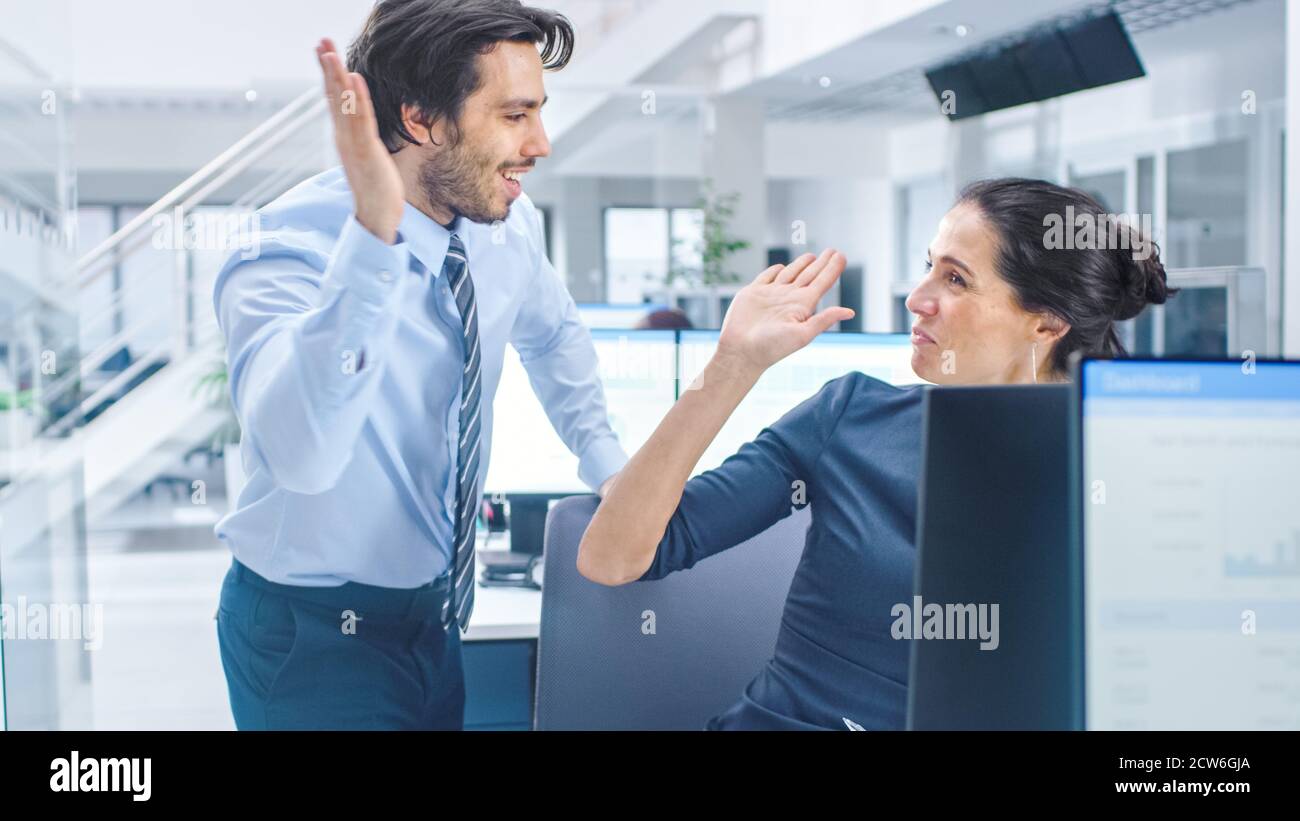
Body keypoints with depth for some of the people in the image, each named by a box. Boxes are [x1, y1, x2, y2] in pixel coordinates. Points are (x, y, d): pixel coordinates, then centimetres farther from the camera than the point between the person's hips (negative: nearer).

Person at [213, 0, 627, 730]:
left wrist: (605, 461, 9)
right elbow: (301, 455, -47)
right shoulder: (287, 257, -27)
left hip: (438, 612, 6)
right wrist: (373, 235, -52)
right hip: (313, 640, -6)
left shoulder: (506, 221, -7)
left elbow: (551, 334, 16)